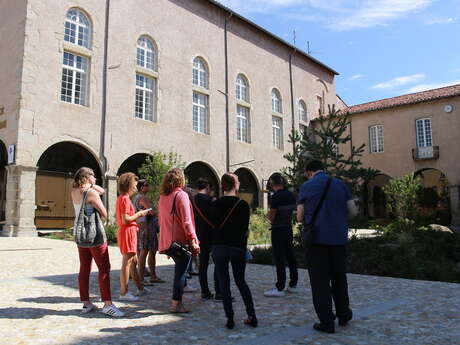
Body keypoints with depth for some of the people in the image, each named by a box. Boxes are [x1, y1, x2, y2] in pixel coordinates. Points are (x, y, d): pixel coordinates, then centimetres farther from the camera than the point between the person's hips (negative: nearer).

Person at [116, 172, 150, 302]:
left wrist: (135, 225, 13)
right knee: (127, 263, -4)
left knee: (134, 261, 16)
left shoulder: (121, 198, 15)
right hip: (127, 233, -10)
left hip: (129, 232, 10)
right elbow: (125, 220, -21)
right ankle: (123, 293, 4)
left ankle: (140, 288, 26)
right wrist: (139, 214, -10)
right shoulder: (125, 199, -15)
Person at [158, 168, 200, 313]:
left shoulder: (162, 197, 11)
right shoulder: (181, 195, -12)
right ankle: (176, 304, 3)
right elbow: (186, 221, -17)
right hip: (181, 240, -7)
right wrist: (193, 240, -16)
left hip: (167, 240, 7)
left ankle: (182, 287, 36)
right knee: (181, 271, 0)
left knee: (179, 268, 24)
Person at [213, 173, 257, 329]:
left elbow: (213, 225, 2)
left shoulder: (216, 204, -1)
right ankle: (252, 316, 12)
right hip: (238, 246, 0)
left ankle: (230, 319, 7)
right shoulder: (243, 205, -3)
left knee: (224, 283, 7)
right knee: (241, 281, 14)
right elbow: (245, 229, -1)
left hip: (219, 246, 0)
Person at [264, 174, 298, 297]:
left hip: (278, 230, -8)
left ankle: (280, 288, -2)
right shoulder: (291, 195, 6)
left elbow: (271, 218, -15)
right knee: (290, 256, 14)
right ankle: (293, 285, 24)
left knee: (279, 259, -5)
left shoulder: (276, 197, -17)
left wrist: (268, 214, 6)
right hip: (289, 228, 8)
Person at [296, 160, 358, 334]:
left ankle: (327, 322, 8)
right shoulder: (340, 184, 5)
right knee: (339, 277, 20)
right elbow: (353, 211, 3)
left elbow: (300, 217, -1)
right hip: (339, 238, 3)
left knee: (320, 281, 5)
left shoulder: (306, 186, -2)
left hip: (317, 239, -3)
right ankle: (343, 314, 31)